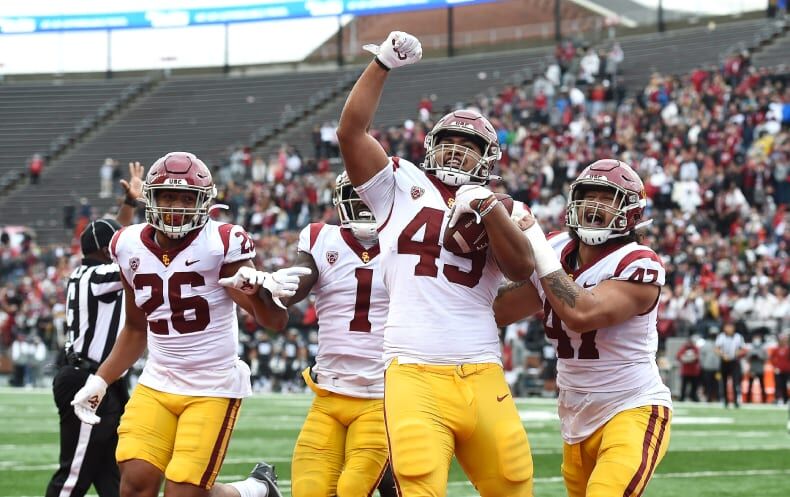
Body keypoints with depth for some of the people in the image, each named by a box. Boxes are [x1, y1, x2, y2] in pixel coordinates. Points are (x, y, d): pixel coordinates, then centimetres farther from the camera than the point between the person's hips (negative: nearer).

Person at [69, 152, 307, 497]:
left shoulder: (220, 245, -12)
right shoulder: (131, 248, 3)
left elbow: (274, 321, -16)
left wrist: (258, 289, -37)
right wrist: (99, 381, 12)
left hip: (213, 388, -4)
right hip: (156, 386, 4)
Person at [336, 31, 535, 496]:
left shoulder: (498, 210, 15)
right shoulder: (403, 187, 12)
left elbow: (523, 268, -3)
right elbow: (351, 131, 3)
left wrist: (489, 208, -15)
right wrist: (383, 64, -4)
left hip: (481, 378, 2)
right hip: (415, 377, -2)